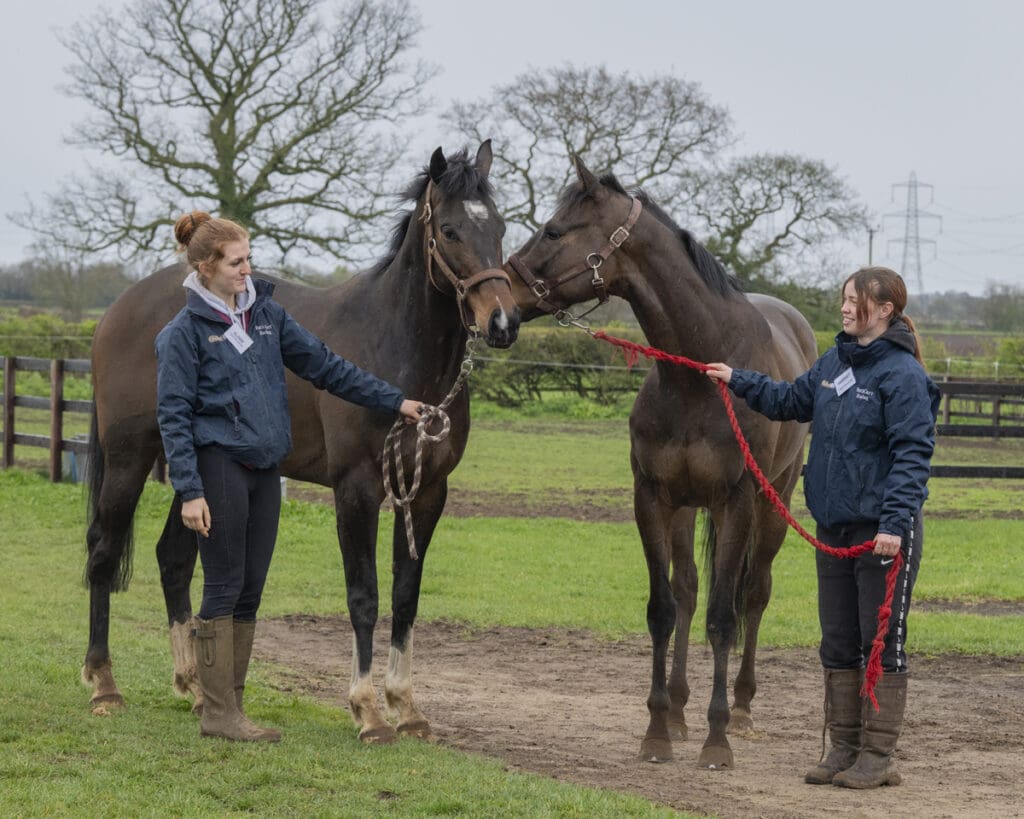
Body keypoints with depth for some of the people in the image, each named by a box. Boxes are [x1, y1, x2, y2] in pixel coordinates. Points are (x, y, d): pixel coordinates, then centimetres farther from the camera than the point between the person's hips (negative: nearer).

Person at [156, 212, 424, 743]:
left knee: (251, 591, 8)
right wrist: (189, 491, -17)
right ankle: (218, 716, 2)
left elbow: (324, 365, 13)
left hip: (264, 467, 6)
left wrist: (394, 402, 10)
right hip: (218, 465, -6)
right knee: (225, 588, -4)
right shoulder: (185, 332, -7)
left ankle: (229, 708, 15)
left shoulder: (266, 313, 10)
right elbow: (173, 415, -9)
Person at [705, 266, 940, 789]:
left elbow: (912, 453, -19)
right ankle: (844, 750, 21)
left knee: (882, 644, 0)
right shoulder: (836, 362, 9)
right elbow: (792, 401, 25)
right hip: (834, 526, 8)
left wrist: (895, 522, -25)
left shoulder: (902, 374, -15)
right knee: (838, 645, 13)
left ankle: (878, 756, 6)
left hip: (883, 531, -8)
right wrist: (737, 381, 16)